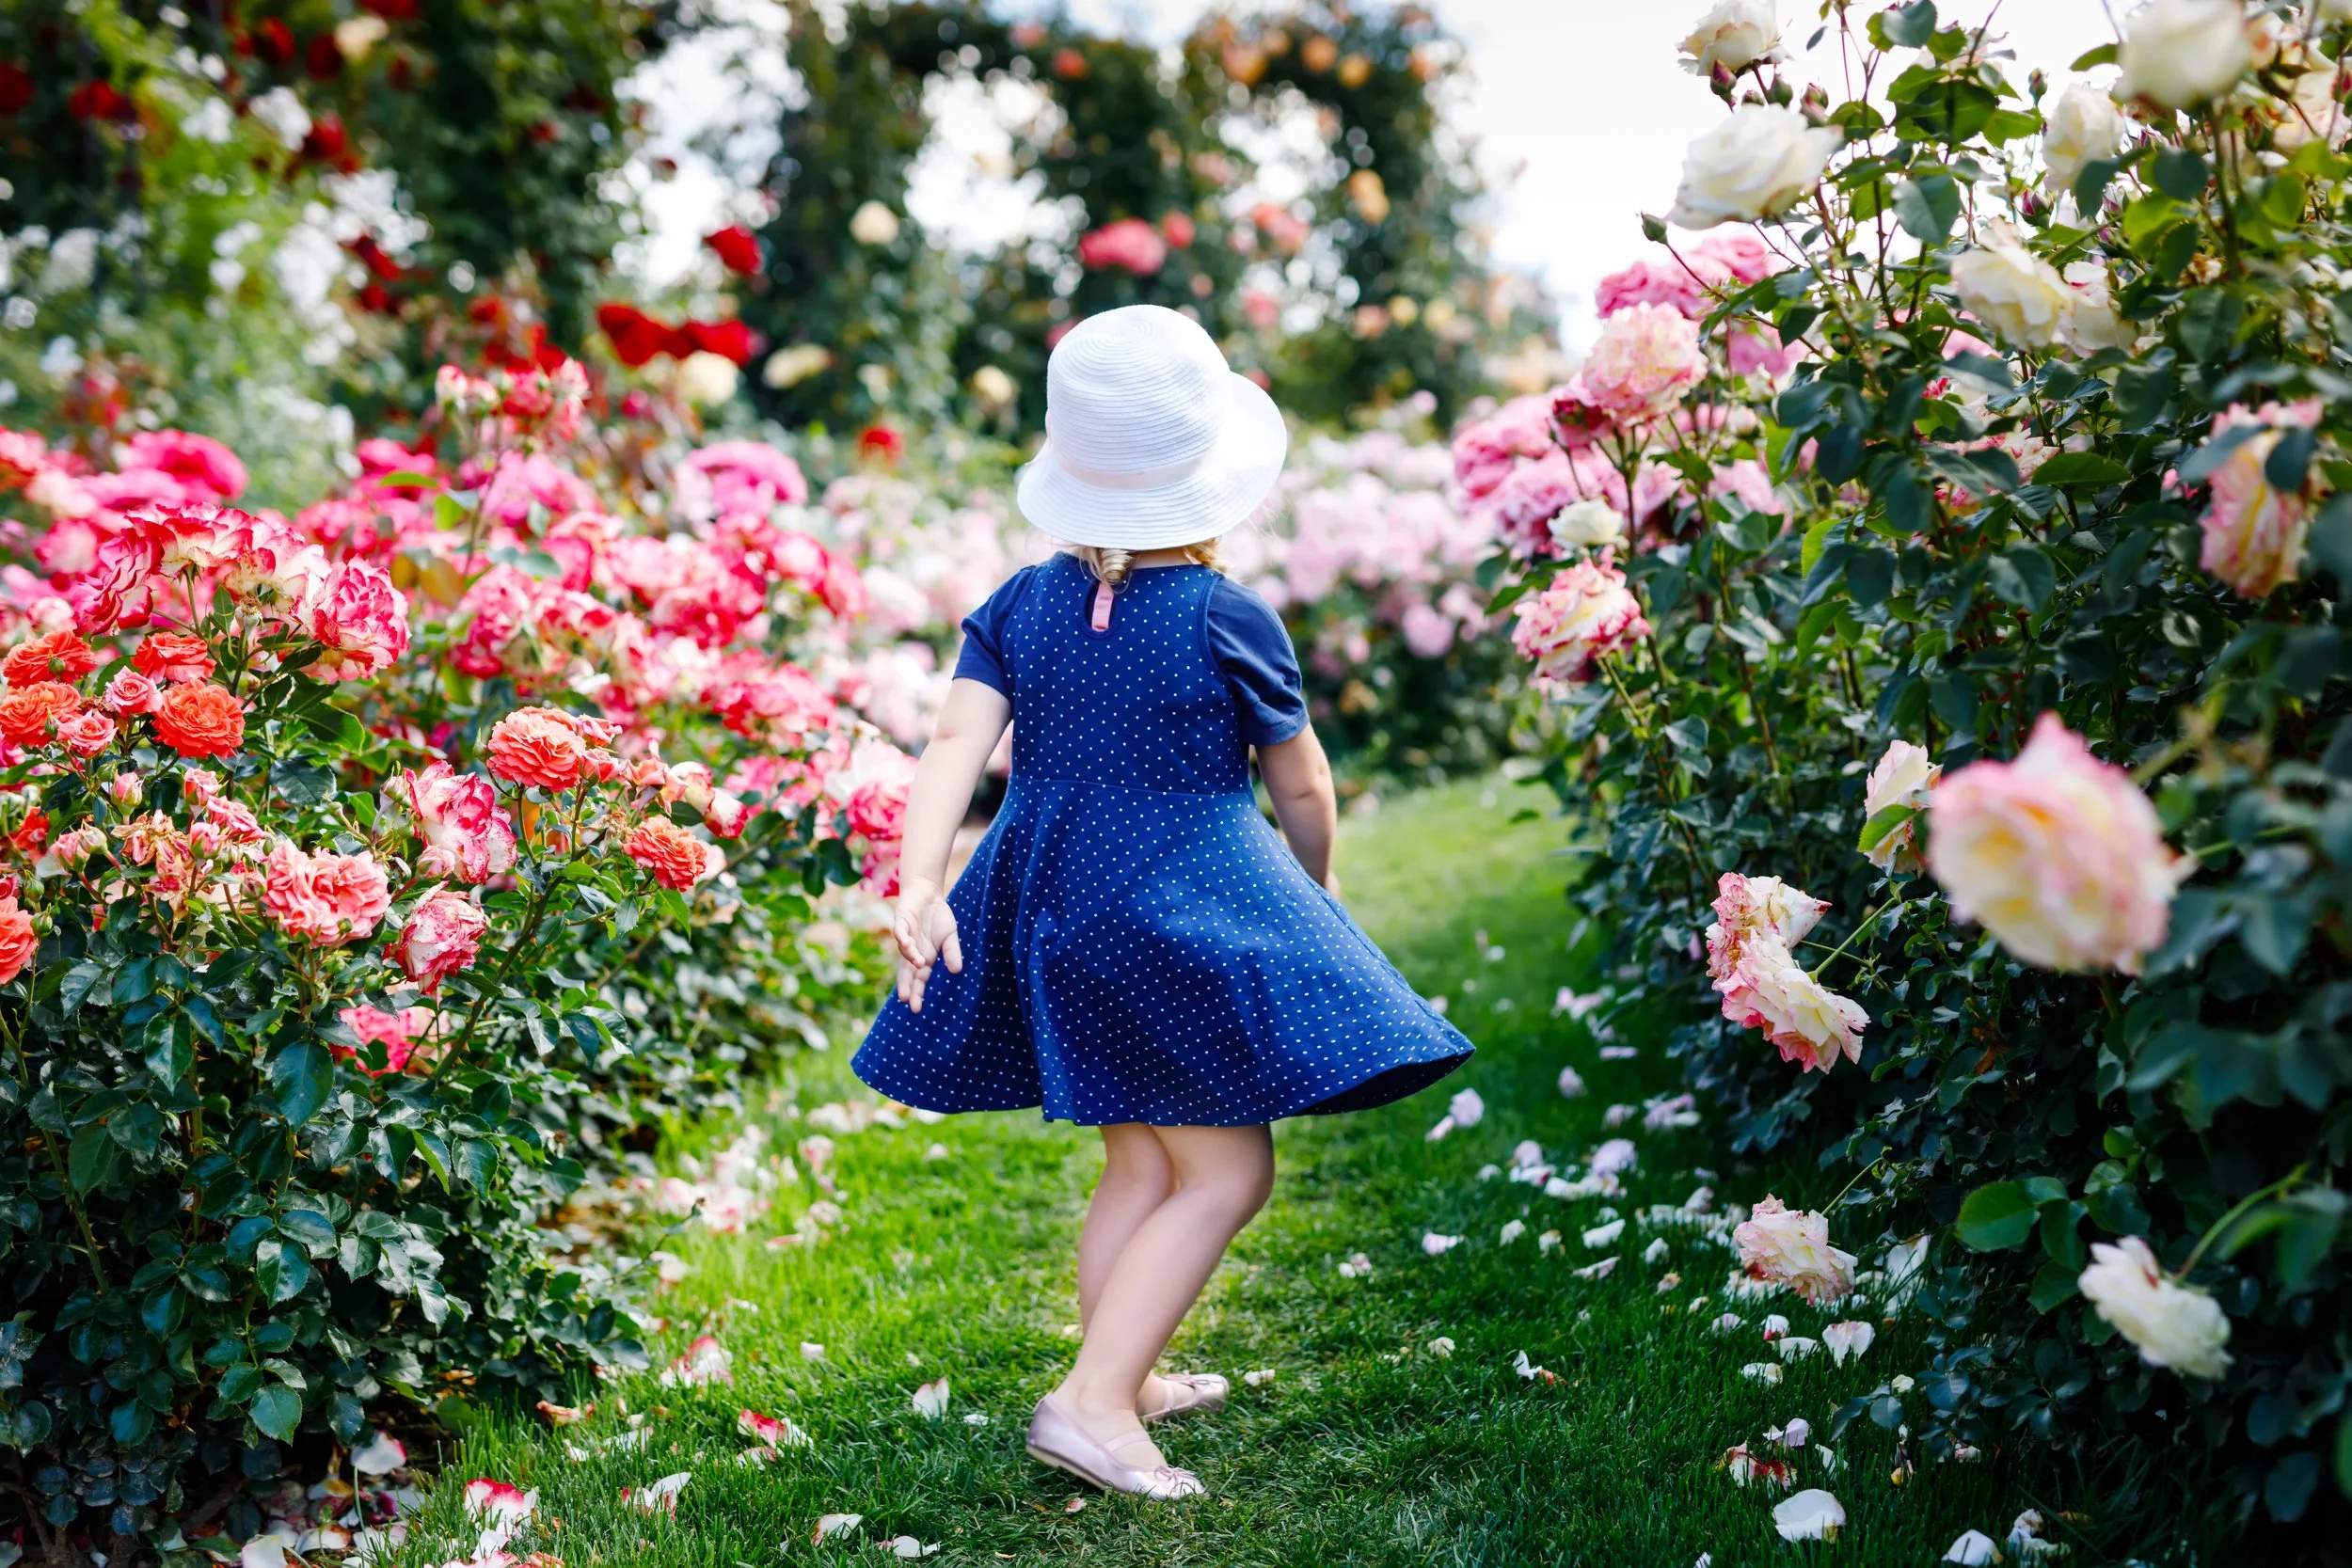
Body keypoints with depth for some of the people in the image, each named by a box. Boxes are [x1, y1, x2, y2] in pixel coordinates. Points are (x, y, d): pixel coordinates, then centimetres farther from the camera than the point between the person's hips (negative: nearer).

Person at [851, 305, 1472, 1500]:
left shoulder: (1021, 606, 1)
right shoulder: (1229, 623, -11)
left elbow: (956, 742, -12)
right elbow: (1302, 788, 0)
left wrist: (920, 887, -19)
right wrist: (1313, 887, 19)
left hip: (1053, 908, 7)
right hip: (1183, 913, -7)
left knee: (1143, 1160, 20)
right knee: (1226, 1171, 1)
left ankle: (1123, 1379, 32)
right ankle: (1090, 1404, -7)